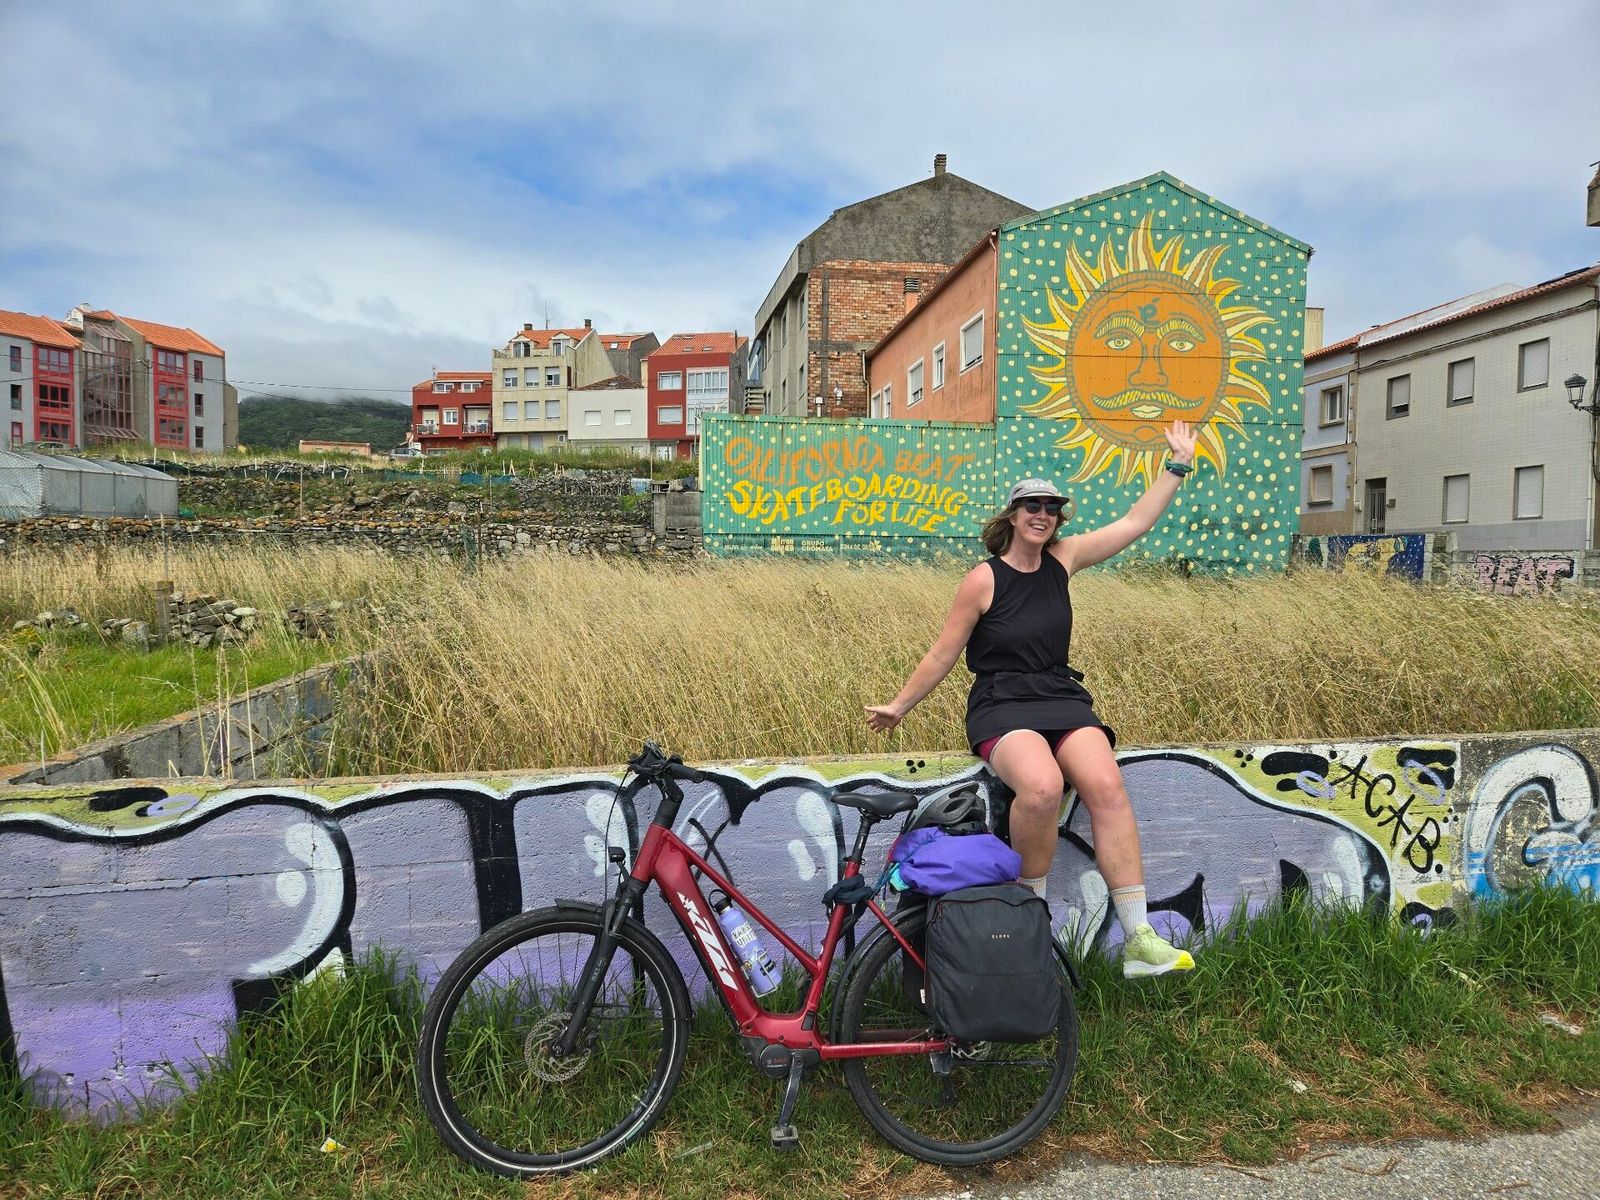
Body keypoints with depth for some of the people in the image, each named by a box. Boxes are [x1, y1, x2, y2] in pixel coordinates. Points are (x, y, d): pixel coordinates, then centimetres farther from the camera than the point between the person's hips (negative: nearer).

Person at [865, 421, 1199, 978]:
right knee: (1042, 786, -35)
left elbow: (1135, 522, 14)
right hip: (1001, 706, -4)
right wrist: (899, 706, 7)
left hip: (1062, 697, 4)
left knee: (1107, 786, -25)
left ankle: (1139, 940, -20)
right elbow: (942, 654, 3)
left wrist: (1178, 464, 14)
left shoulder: (1062, 559, 9)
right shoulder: (984, 579, -4)